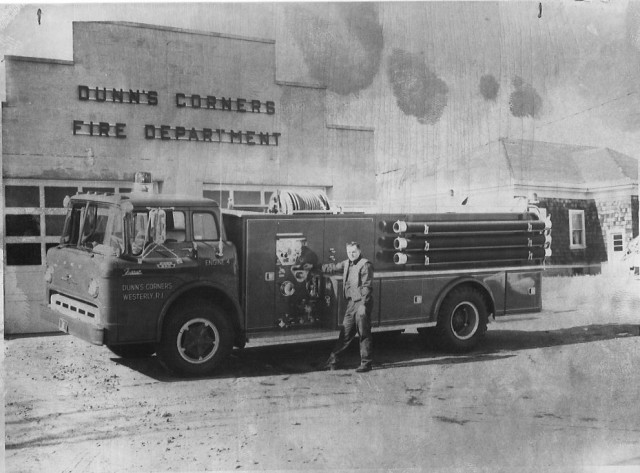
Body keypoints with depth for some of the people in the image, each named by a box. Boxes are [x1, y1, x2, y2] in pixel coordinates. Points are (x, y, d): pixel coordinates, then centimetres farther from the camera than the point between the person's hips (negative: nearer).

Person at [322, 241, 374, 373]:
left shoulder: (365, 265, -10)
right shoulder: (347, 264, 13)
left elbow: (366, 287, -16)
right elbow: (333, 267, 29)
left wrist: (363, 305, -21)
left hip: (362, 303, -7)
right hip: (351, 303, 7)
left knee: (364, 334, -1)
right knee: (345, 333, 12)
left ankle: (366, 363, 6)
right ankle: (334, 360, 16)